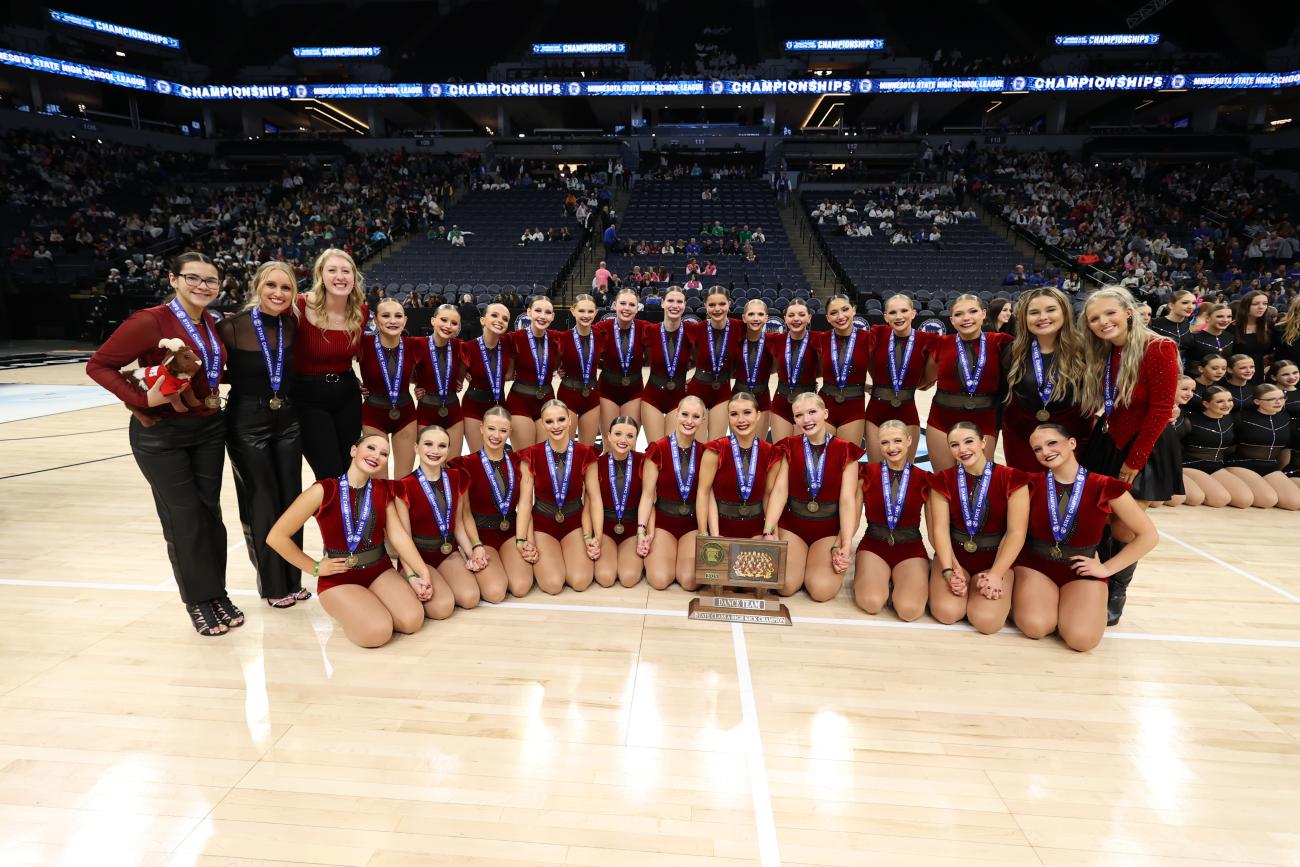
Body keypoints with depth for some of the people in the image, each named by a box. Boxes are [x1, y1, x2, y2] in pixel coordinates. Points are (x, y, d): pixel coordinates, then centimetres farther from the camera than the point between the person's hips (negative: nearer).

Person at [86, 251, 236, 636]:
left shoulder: (212, 324, 5)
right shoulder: (150, 321, -13)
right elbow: (98, 365, -10)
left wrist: (213, 395, 1)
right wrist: (143, 399, -20)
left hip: (209, 429, 5)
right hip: (160, 434, -5)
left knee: (210, 512, 10)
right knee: (184, 517, 1)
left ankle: (218, 593, 23)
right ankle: (199, 601, 17)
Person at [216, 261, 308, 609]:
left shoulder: (291, 324, -1)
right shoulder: (233, 326, -14)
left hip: (288, 422, 4)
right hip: (247, 425, -4)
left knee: (290, 501, 11)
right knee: (262, 506, 6)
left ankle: (291, 579, 26)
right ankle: (272, 584, 23)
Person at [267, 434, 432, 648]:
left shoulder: (384, 490, 1)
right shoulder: (324, 490, -14)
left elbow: (398, 534, -5)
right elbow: (276, 536, -10)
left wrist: (423, 572, -15)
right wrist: (315, 568, -6)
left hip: (381, 571, 4)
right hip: (339, 578, -4)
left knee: (413, 621, -19)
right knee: (378, 632, -26)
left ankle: (367, 606, 13)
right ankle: (346, 610, 9)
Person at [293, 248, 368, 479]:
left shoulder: (362, 311, -3)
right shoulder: (301, 307, -17)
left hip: (348, 396, 5)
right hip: (309, 398, -4)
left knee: (348, 471, 14)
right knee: (331, 475, -5)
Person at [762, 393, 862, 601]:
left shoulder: (845, 451, -4)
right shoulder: (790, 447, 1)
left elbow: (847, 500, -8)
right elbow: (779, 491, -9)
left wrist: (845, 547, -18)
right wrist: (768, 532, -22)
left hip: (829, 528, -1)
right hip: (791, 525, 1)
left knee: (822, 590, -21)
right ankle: (801, 559, 15)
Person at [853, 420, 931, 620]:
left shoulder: (924, 479, 1)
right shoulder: (867, 474, -1)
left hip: (911, 549, 0)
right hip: (874, 546, 0)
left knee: (909, 609, -23)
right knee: (871, 603, -25)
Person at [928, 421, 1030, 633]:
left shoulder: (1012, 479, -8)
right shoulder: (943, 481, -2)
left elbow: (1016, 532, -11)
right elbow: (940, 529, -6)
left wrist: (996, 574, -17)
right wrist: (948, 570, -17)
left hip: (996, 559, -1)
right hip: (954, 556, 1)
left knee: (986, 620, -21)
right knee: (946, 612, -21)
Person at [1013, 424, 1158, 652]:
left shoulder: (1105, 487, -8)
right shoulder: (1032, 485, -5)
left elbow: (1148, 536, 0)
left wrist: (1107, 568, -3)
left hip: (1082, 570, 0)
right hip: (1035, 564, 0)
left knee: (1082, 639, -22)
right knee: (1035, 627, -26)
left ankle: (1096, 605, 12)